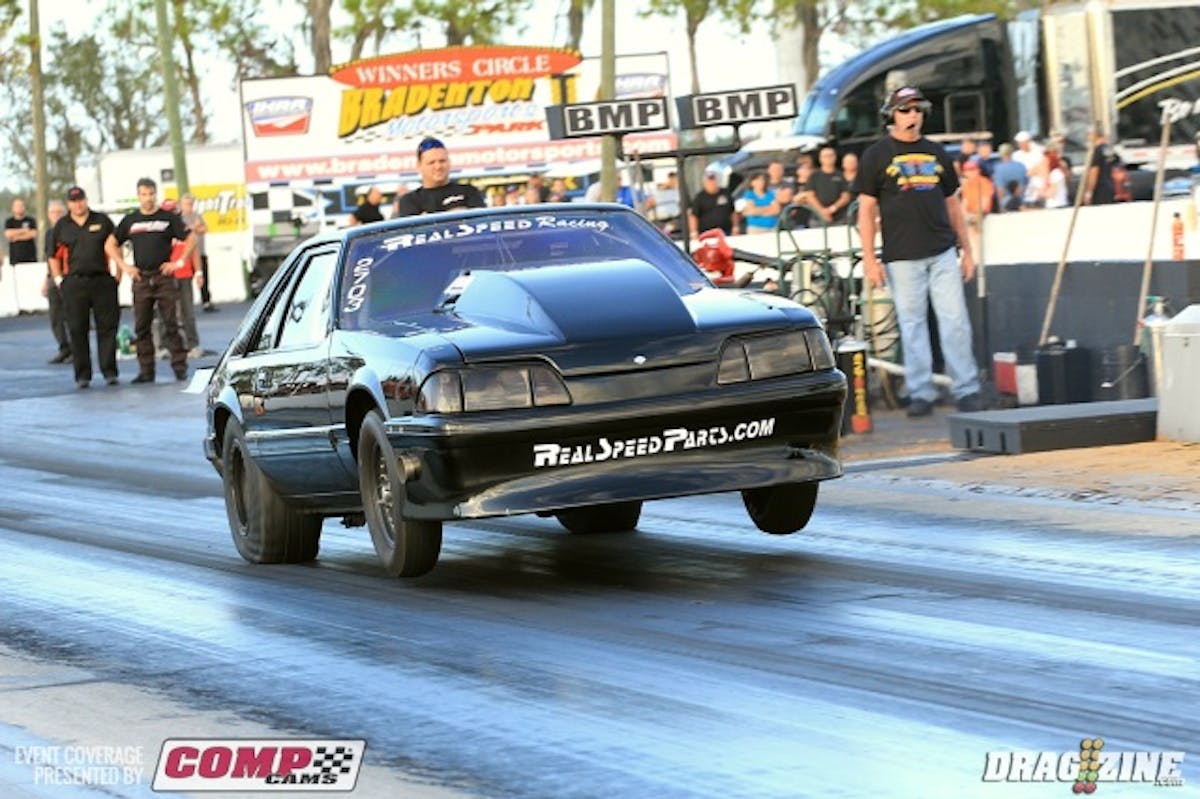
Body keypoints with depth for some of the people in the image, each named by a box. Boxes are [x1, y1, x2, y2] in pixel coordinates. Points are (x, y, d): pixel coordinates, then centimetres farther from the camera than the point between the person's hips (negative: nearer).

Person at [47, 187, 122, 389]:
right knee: (77, 330, 0)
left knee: (107, 327, -2)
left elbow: (115, 247, 9)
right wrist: (58, 279, 4)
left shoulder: (102, 221, 8)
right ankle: (82, 375, 5)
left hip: (102, 280, 0)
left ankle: (109, 371, 4)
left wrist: (119, 272, 2)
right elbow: (54, 256, 12)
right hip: (74, 284, 0)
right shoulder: (61, 226, 9)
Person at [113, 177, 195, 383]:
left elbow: (191, 238, 5)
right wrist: (124, 266, 5)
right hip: (141, 278, 3)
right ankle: (146, 370, 8)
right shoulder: (130, 220, 10)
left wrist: (180, 262, -3)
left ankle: (179, 366, 1)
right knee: (141, 326, 3)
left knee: (171, 324, -4)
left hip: (164, 276, -3)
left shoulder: (168, 217, 3)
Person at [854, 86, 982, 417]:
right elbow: (866, 209, 1)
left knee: (955, 320, -3)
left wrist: (967, 251, 16)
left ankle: (966, 390, 1)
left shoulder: (935, 153, 15)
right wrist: (869, 259, -6)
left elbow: (952, 203, 19)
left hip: (943, 252, 3)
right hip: (902, 256, -3)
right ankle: (920, 393, 7)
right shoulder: (877, 156, 3)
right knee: (912, 324, 1)